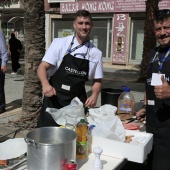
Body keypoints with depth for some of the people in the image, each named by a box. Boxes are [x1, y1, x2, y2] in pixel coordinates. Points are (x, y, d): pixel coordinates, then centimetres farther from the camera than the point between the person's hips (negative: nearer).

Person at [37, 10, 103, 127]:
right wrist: (45, 84, -27)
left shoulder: (96, 53, 3)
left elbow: (97, 80, 11)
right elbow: (42, 67, -7)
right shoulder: (59, 43, -4)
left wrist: (94, 95, -9)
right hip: (54, 100, -2)